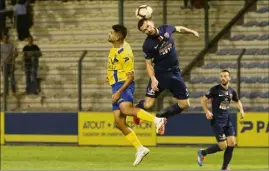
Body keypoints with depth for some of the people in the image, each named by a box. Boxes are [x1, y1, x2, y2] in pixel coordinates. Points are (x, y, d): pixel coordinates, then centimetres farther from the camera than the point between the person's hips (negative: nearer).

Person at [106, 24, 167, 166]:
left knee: (125, 108, -38)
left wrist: (119, 92, -23)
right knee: (119, 123, 4)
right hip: (116, 86, 9)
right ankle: (140, 149, 9)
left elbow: (130, 76, -18)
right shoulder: (115, 49, 11)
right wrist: (110, 75, 17)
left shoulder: (125, 53, -17)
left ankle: (156, 120, -40)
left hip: (124, 86, -9)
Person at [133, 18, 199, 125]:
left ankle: (161, 116, 23)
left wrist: (193, 32, 23)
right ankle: (137, 109, 26)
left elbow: (179, 29, 17)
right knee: (148, 104, -11)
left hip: (175, 72, 4)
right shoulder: (147, 45, -16)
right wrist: (153, 79, -24)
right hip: (159, 74, -4)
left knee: (184, 104, 3)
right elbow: (149, 63, -10)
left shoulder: (166, 29, -5)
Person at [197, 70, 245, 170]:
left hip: (227, 120, 6)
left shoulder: (231, 91, 7)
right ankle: (202, 153, 15)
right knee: (223, 146, -9)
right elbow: (203, 100, -4)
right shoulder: (215, 89, -9)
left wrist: (241, 109, 7)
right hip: (217, 120, -6)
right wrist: (207, 112, -18)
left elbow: (237, 101, 26)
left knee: (232, 143, -4)